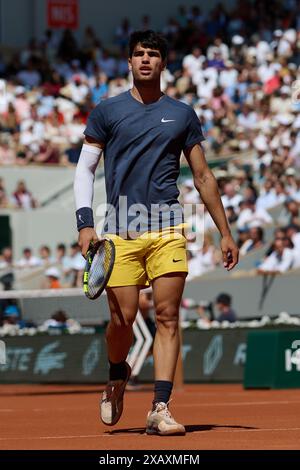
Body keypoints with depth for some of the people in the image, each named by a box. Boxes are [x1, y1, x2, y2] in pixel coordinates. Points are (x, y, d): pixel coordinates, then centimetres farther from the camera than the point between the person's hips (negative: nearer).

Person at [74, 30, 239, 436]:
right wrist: (85, 223, -3)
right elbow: (85, 169, 10)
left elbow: (203, 177, 15)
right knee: (123, 318, -4)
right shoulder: (106, 112, 8)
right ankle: (117, 377, 28)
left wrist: (225, 232, 12)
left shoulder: (182, 115, 12)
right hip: (120, 230, -1)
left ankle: (160, 409, -8)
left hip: (167, 227, 1)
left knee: (167, 315, -8)